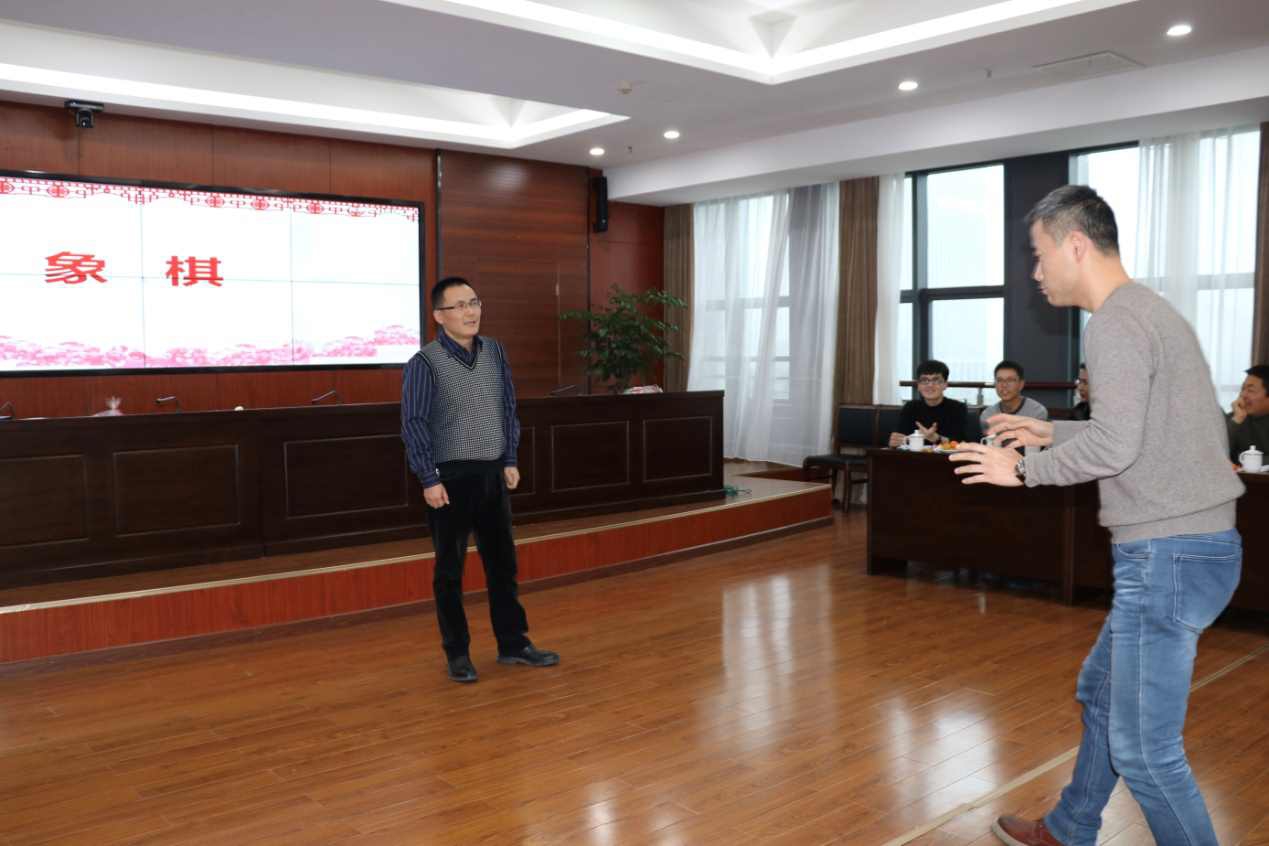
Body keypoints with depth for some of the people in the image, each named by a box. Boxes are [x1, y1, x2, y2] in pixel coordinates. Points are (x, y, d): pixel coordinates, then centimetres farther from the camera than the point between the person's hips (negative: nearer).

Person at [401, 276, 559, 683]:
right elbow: (414, 424, -11)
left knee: (503, 562, 12)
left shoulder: (494, 352, 6)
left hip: (493, 474, 5)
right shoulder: (425, 362, -10)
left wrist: (510, 461, 9)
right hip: (451, 478, -5)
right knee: (450, 569, 5)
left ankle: (513, 643, 24)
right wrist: (429, 480, -15)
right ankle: (457, 653, 17)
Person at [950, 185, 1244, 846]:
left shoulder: (1117, 324, -15)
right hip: (1192, 546, 11)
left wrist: (1024, 469, -11)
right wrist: (1052, 432, 22)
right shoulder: (1148, 310, 16)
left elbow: (1115, 445, -23)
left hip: (1168, 556, -11)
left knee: (1143, 748, -4)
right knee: (1100, 694, 22)